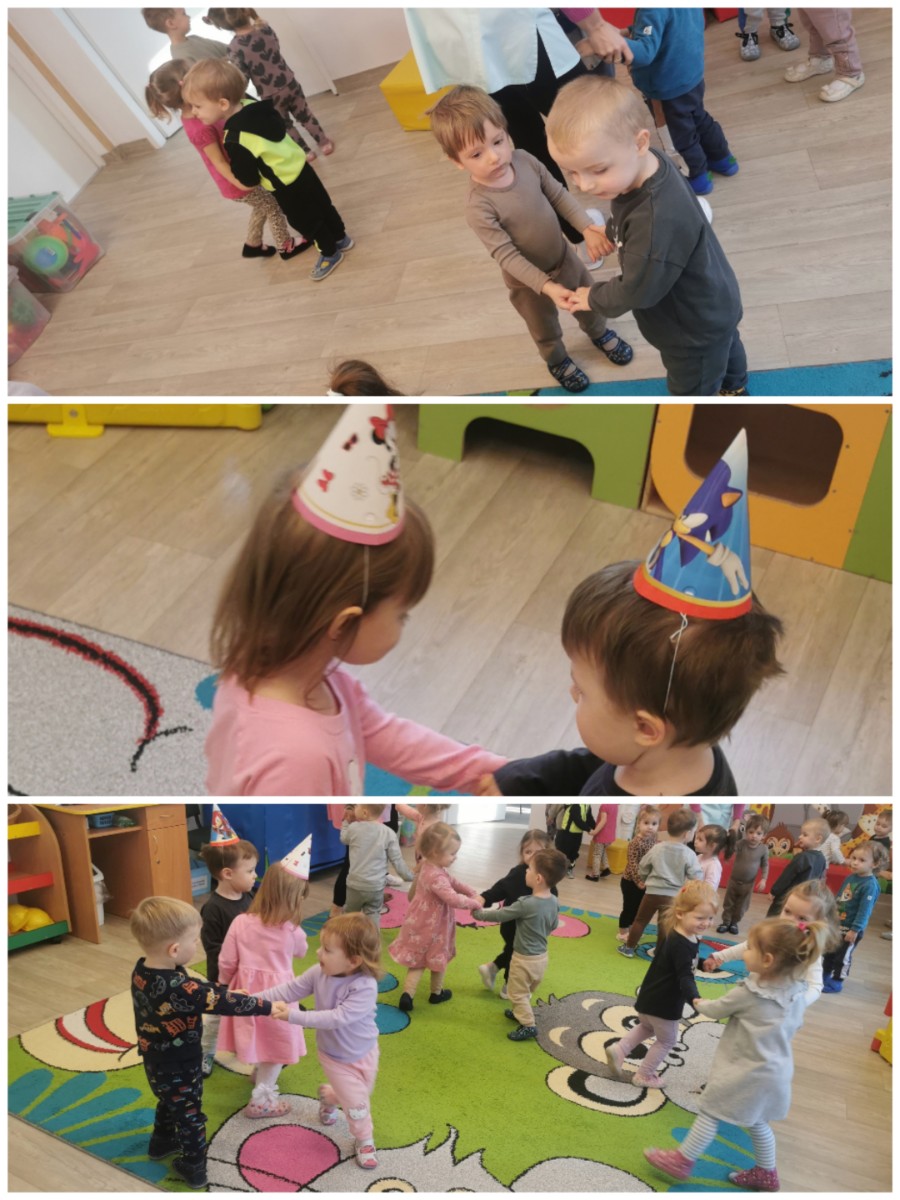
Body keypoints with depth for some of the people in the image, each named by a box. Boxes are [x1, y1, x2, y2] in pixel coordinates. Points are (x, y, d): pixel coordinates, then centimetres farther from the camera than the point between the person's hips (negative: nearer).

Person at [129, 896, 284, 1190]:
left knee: (169, 1103, 32)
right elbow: (224, 1003, -32)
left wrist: (218, 987, 4)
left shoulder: (142, 970, -13)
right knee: (189, 1114, 17)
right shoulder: (180, 988, -39)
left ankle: (162, 1142, 53)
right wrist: (266, 1007, -22)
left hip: (156, 1062, 7)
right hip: (178, 1067, -7)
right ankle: (194, 1168, 34)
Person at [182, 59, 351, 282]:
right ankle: (341, 238, 44)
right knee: (321, 206, 25)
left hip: (286, 187, -7)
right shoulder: (252, 105, -11)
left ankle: (330, 254, 34)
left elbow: (248, 181, -19)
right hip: (301, 168, 8)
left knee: (306, 221, 15)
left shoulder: (235, 141, -31)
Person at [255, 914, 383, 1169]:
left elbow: (337, 1018, -41)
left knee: (362, 1093, 20)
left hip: (364, 1053, -1)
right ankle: (364, 1141, 27)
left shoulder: (365, 987, -36)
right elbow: (290, 989, -11)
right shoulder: (319, 973, -21)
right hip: (335, 1057, 1)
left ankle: (328, 1095, 53)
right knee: (356, 1101, -2)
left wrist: (295, 1016, -44)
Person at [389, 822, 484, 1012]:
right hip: (432, 927, -8)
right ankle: (436, 993, 37)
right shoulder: (436, 876, -33)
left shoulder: (431, 867, 1)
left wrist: (474, 893, 0)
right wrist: (475, 903, -25)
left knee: (418, 961, 14)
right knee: (439, 959, 17)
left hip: (423, 924, 8)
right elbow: (454, 900, -40)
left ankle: (407, 994, 4)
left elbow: (454, 883, 9)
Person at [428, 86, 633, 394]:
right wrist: (546, 285, -37)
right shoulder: (479, 207, -35)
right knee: (545, 328, 24)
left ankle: (599, 332, 63)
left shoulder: (524, 159, -19)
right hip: (529, 279, -4)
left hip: (564, 256, 4)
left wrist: (587, 227, -16)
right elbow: (506, 255, -32)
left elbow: (558, 194, -6)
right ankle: (557, 361, 57)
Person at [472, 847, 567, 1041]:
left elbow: (500, 915, -19)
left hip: (524, 959, -7)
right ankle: (521, 1012, 44)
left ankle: (528, 1025, 13)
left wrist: (479, 914, -4)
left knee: (517, 993, 11)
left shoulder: (525, 904, -31)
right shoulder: (554, 902, -9)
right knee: (527, 991, 27)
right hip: (541, 956, 7)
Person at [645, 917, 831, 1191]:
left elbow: (716, 1009, -8)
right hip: (775, 1070, 7)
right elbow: (794, 1026, 10)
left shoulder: (747, 994, -25)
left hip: (745, 1071, -7)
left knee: (709, 1113, 7)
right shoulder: (796, 993, -7)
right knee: (757, 1122, 25)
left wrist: (700, 1004, 13)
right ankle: (767, 1173, 36)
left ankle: (683, 1161, 18)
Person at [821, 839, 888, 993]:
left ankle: (836, 982, 23)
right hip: (836, 923, 8)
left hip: (851, 928, -8)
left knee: (843, 956, 7)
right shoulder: (851, 877, 2)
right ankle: (824, 976, 37)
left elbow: (864, 911, -25)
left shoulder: (870, 885, -25)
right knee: (829, 951, 21)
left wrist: (855, 929, -23)